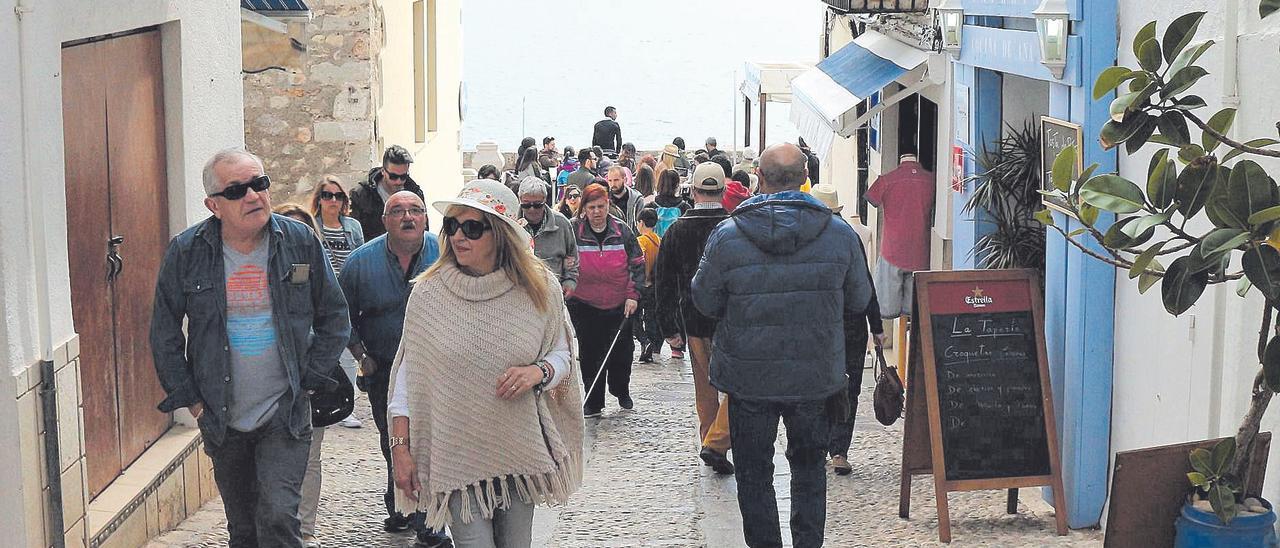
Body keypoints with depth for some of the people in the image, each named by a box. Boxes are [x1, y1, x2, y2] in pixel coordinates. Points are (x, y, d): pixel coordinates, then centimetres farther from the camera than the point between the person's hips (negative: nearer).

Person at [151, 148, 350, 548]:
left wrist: (308, 382, 0)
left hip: (285, 414, -2)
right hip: (221, 420, 2)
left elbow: (334, 319, 6)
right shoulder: (186, 252, -5)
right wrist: (190, 400, 1)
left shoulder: (301, 241, -5)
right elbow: (165, 335, 5)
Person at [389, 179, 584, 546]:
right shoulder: (428, 292, -4)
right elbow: (408, 375, 1)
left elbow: (562, 354, 9)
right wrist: (401, 448, -2)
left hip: (520, 452, 2)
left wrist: (539, 371, -15)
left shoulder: (539, 288, -2)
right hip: (456, 456, -2)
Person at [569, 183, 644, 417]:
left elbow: (637, 264, 3)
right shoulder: (574, 231, -6)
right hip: (585, 305, -1)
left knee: (622, 350, 9)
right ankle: (593, 401, 14)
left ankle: (621, 391, 33)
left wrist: (633, 295, -3)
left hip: (619, 305, 1)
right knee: (590, 354, 3)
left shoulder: (622, 230, -2)